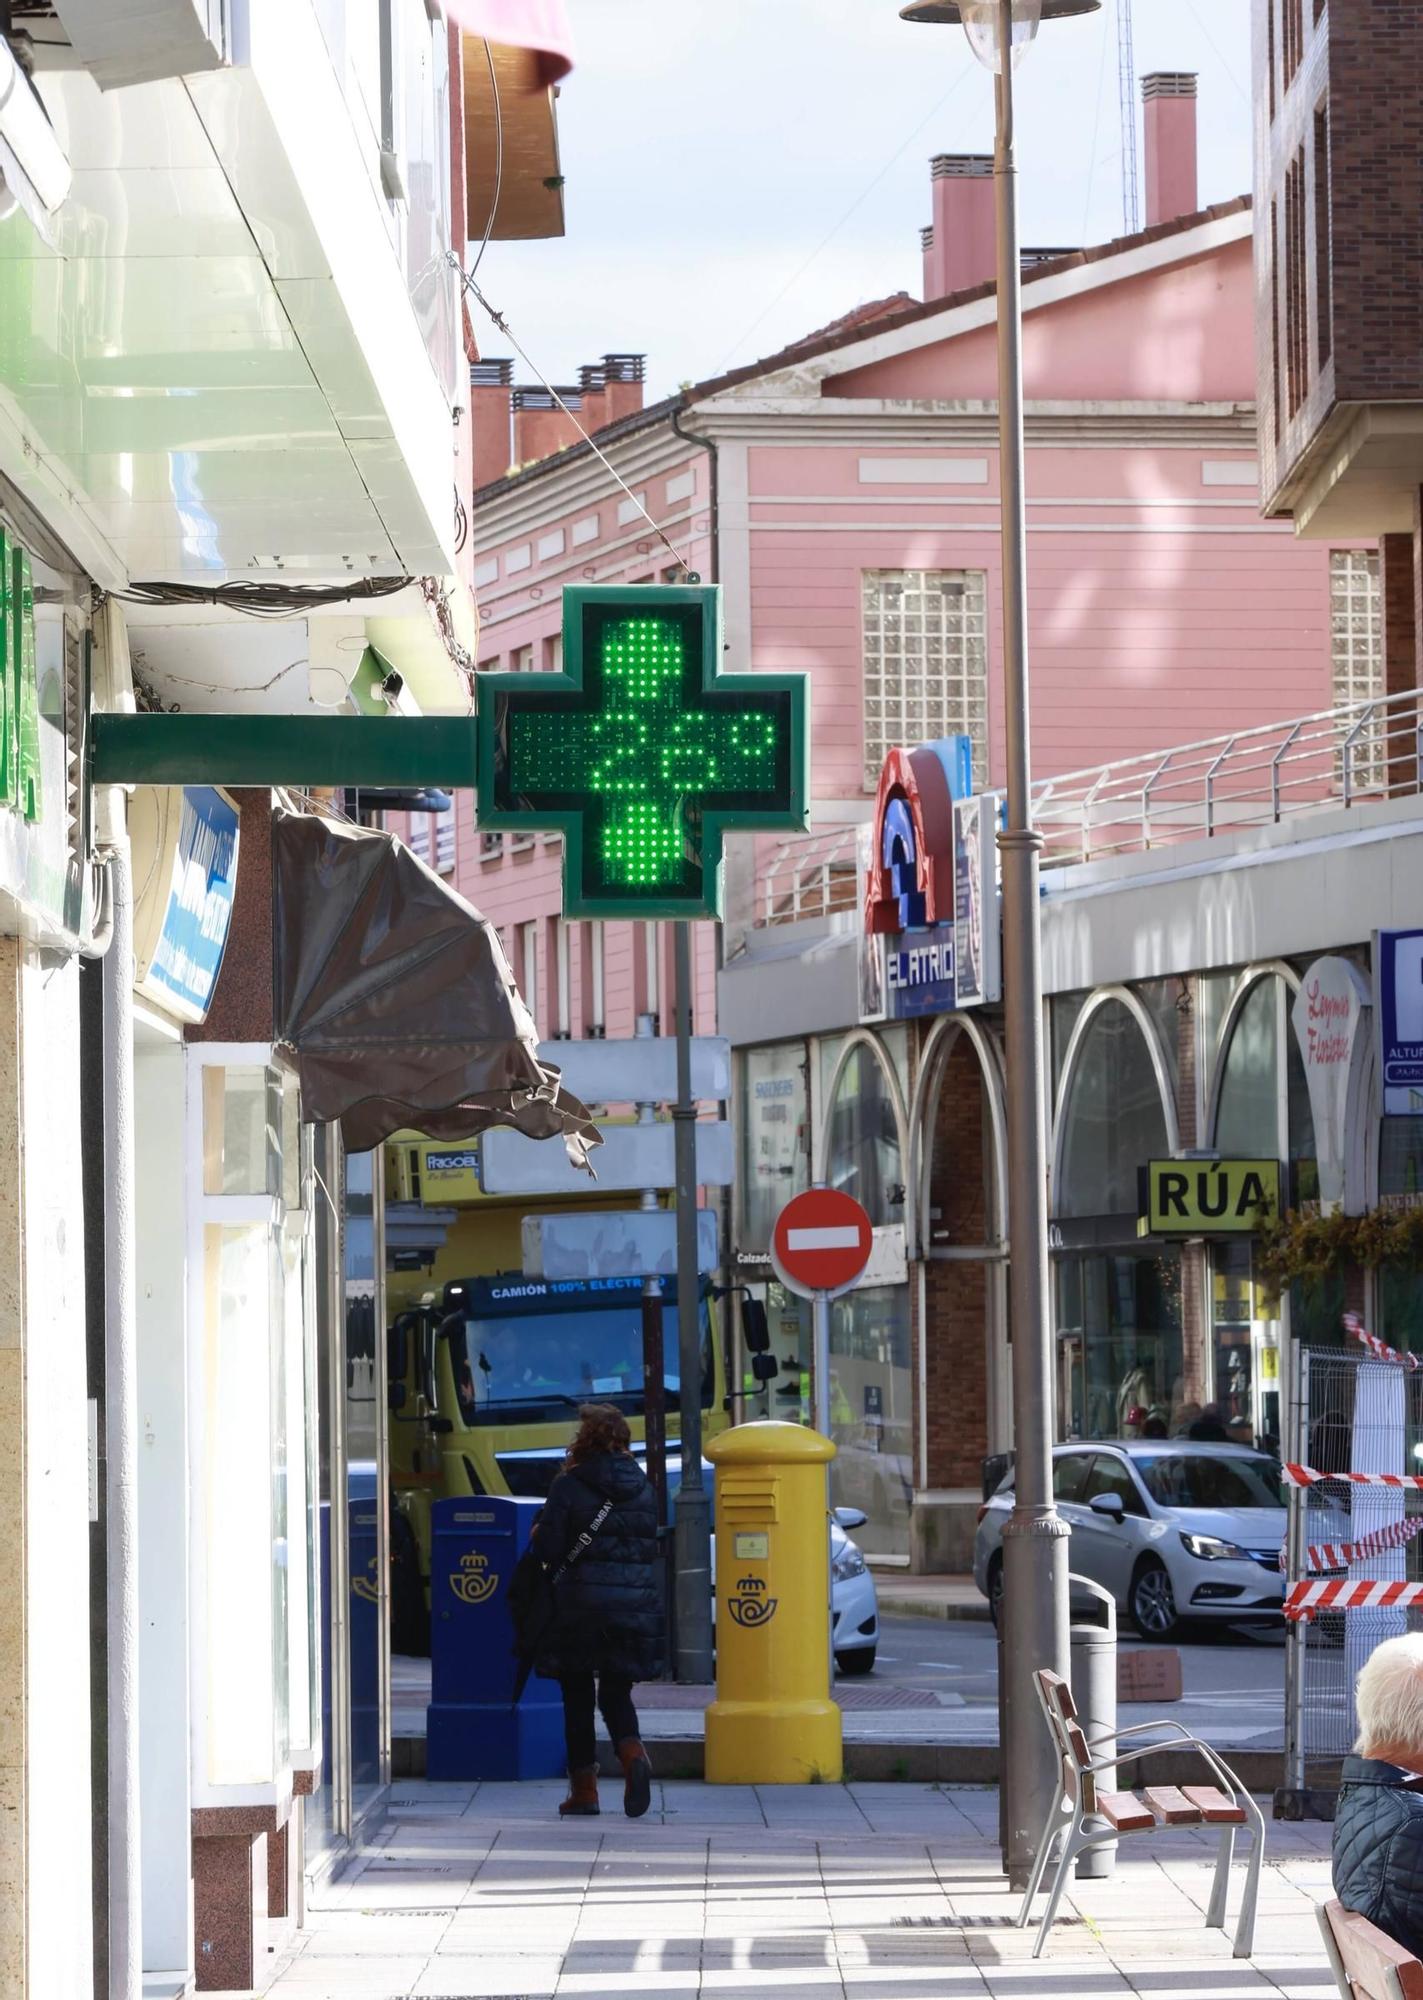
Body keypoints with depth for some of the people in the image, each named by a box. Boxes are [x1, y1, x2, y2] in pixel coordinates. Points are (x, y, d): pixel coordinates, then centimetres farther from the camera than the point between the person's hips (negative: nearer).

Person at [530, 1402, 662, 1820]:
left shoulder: (569, 1487, -9)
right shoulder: (642, 1488, 6)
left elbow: (548, 1549, -11)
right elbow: (652, 1546, 10)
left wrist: (539, 1534, 10)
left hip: (581, 1607, -4)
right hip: (636, 1607, 4)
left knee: (577, 1697, 8)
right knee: (616, 1692, 12)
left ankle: (583, 1789, 10)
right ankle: (633, 1753, -17)